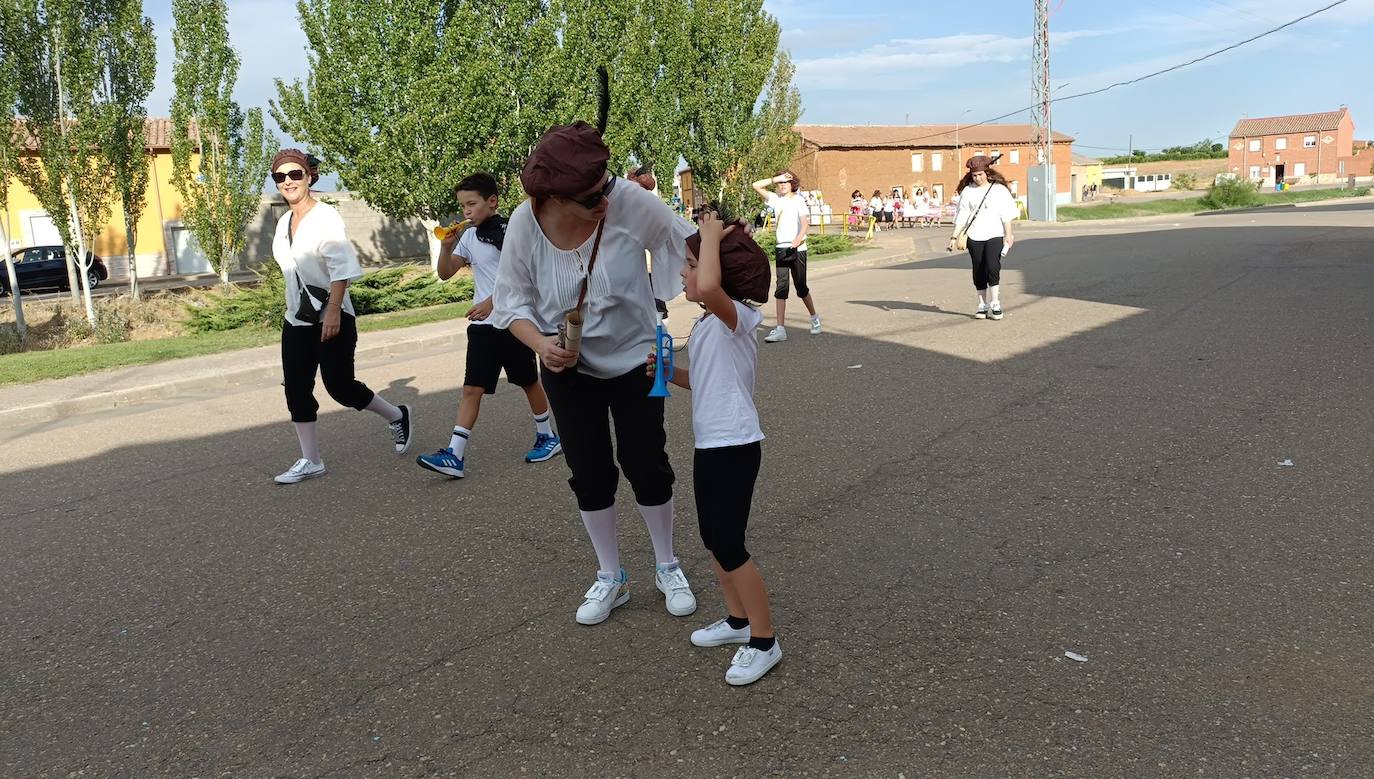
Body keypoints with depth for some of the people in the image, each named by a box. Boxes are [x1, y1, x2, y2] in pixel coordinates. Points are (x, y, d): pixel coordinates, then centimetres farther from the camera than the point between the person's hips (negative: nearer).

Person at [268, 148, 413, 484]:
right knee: (296, 390, 3)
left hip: (332, 320, -7)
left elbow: (342, 267, -20)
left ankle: (397, 416, 21)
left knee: (339, 386, -4)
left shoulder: (325, 217, -12)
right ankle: (310, 461, 12)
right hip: (296, 322, 7)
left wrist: (333, 311, -26)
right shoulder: (284, 222, 10)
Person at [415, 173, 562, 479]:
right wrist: (446, 246, -8)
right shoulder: (469, 236, 9)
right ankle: (454, 456, -4)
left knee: (528, 381, 8)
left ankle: (548, 437, 27)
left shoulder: (511, 231, -9)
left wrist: (492, 302, -21)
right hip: (482, 324, 5)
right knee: (472, 388, 0)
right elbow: (445, 274, 9)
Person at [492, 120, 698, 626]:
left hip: (634, 358, -1)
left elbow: (686, 243, -13)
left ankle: (667, 567, 31)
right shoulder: (526, 224, -20)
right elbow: (513, 301, -9)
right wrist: (540, 344, -26)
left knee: (646, 464, 7)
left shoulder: (629, 201, -26)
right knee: (589, 474, 8)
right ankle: (610, 578, 29)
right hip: (569, 367, 1)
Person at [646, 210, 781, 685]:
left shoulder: (736, 316, -17)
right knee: (714, 539, 18)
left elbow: (709, 287, -41)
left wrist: (711, 235, -25)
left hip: (734, 446, -10)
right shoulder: (708, 325, 12)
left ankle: (764, 641, 10)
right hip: (710, 444, 10)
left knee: (728, 545, -4)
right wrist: (668, 373, 7)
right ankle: (738, 620, 35)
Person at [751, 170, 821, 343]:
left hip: (797, 249, -4)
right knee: (781, 287, -4)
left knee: (801, 287, 3)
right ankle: (781, 329, -8)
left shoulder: (798, 201, -2)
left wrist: (798, 239, -31)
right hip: (781, 249, 4)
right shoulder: (775, 199, 10)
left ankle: (814, 317, 29)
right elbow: (756, 185, 6)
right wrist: (776, 179, -2)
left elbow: (805, 222, -14)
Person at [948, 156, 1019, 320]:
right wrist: (954, 236, 1)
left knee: (992, 267, -17)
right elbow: (961, 217, 7)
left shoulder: (999, 189, 4)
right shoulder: (967, 191, 7)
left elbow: (1006, 215, 3)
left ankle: (995, 304, -9)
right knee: (979, 272, 5)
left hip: (995, 235, -2)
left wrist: (1008, 235, -3)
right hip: (975, 237, 2)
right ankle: (983, 305, 14)